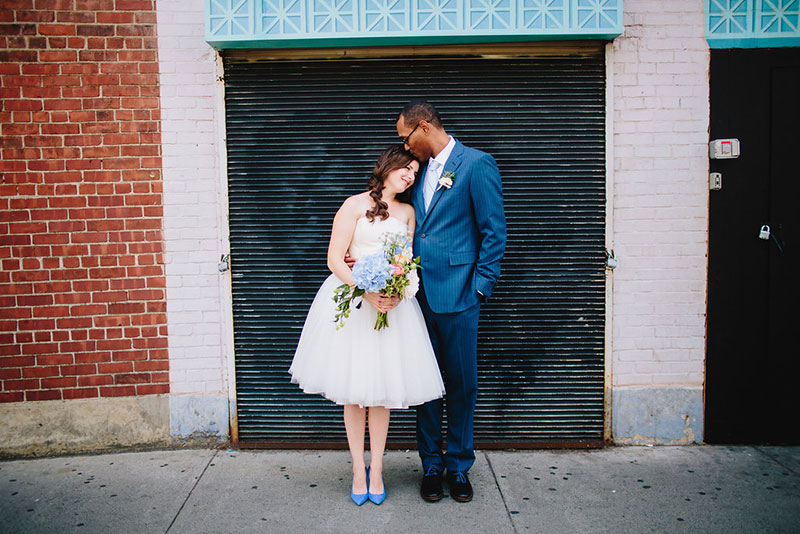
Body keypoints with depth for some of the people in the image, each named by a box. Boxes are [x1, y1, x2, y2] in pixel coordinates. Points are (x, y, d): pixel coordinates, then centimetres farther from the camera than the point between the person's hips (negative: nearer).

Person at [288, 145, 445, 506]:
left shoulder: (407, 212, 12)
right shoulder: (355, 205, -2)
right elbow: (334, 259, -7)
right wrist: (368, 293, -18)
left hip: (393, 303, 3)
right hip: (353, 299, -3)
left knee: (382, 388, 6)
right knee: (353, 391, 3)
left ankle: (376, 470, 19)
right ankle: (359, 470, 17)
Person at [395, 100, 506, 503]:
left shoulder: (477, 164, -5)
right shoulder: (420, 170, 15)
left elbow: (494, 231, -7)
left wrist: (480, 287, -10)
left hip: (457, 295, -5)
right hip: (419, 295, 6)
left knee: (462, 384, 6)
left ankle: (459, 465, 22)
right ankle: (431, 464, 24)